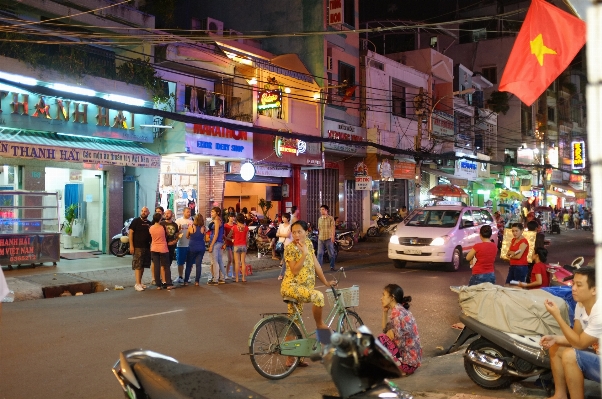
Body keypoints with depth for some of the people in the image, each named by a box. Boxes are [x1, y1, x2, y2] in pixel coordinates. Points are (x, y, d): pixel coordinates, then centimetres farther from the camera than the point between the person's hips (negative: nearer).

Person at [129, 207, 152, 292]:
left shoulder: (149, 223, 13)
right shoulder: (136, 221, -2)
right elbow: (130, 233, -6)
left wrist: (151, 245, 9)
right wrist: (131, 245, -13)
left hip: (147, 247, 6)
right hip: (137, 247, -5)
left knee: (143, 266, 9)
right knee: (137, 266, -8)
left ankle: (140, 282, 18)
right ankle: (137, 284, -10)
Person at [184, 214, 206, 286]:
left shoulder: (191, 226, -8)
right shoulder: (203, 228, -6)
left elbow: (187, 237, 5)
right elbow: (204, 238, 5)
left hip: (192, 247, -1)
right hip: (201, 248, 1)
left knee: (189, 265, 10)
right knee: (198, 264, 6)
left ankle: (186, 281, 10)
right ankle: (197, 281, 5)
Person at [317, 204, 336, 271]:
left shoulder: (330, 218, -2)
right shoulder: (319, 219, 13)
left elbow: (332, 227, -8)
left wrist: (332, 236, -17)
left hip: (328, 238, -4)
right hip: (320, 238, 4)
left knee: (331, 253, 6)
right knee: (320, 253, -2)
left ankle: (332, 266, 17)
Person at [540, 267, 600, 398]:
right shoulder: (581, 304, 0)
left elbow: (580, 343, -23)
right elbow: (577, 336, 9)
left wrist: (557, 316, -26)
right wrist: (555, 338, -10)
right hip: (597, 355, 10)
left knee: (569, 355, -27)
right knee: (555, 348, 8)